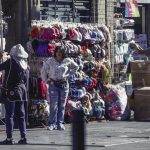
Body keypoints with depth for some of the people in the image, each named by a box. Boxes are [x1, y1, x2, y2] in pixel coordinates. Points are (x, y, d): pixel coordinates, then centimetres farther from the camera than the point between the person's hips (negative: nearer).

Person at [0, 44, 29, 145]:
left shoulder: (10, 62, -13)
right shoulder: (25, 65, 6)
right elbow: (25, 80, 12)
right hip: (21, 91, 6)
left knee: (9, 115, -3)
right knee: (21, 115, 12)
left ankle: (9, 138, -5)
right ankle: (23, 137, 11)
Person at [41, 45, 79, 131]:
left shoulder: (68, 61, 2)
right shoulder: (50, 61, -1)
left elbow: (76, 67, 19)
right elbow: (43, 71, 12)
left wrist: (69, 74, 8)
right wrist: (46, 80, 4)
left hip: (64, 84, 2)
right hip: (53, 84, -2)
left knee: (62, 105, 4)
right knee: (53, 105, -7)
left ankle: (60, 123, 9)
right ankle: (52, 124, -4)